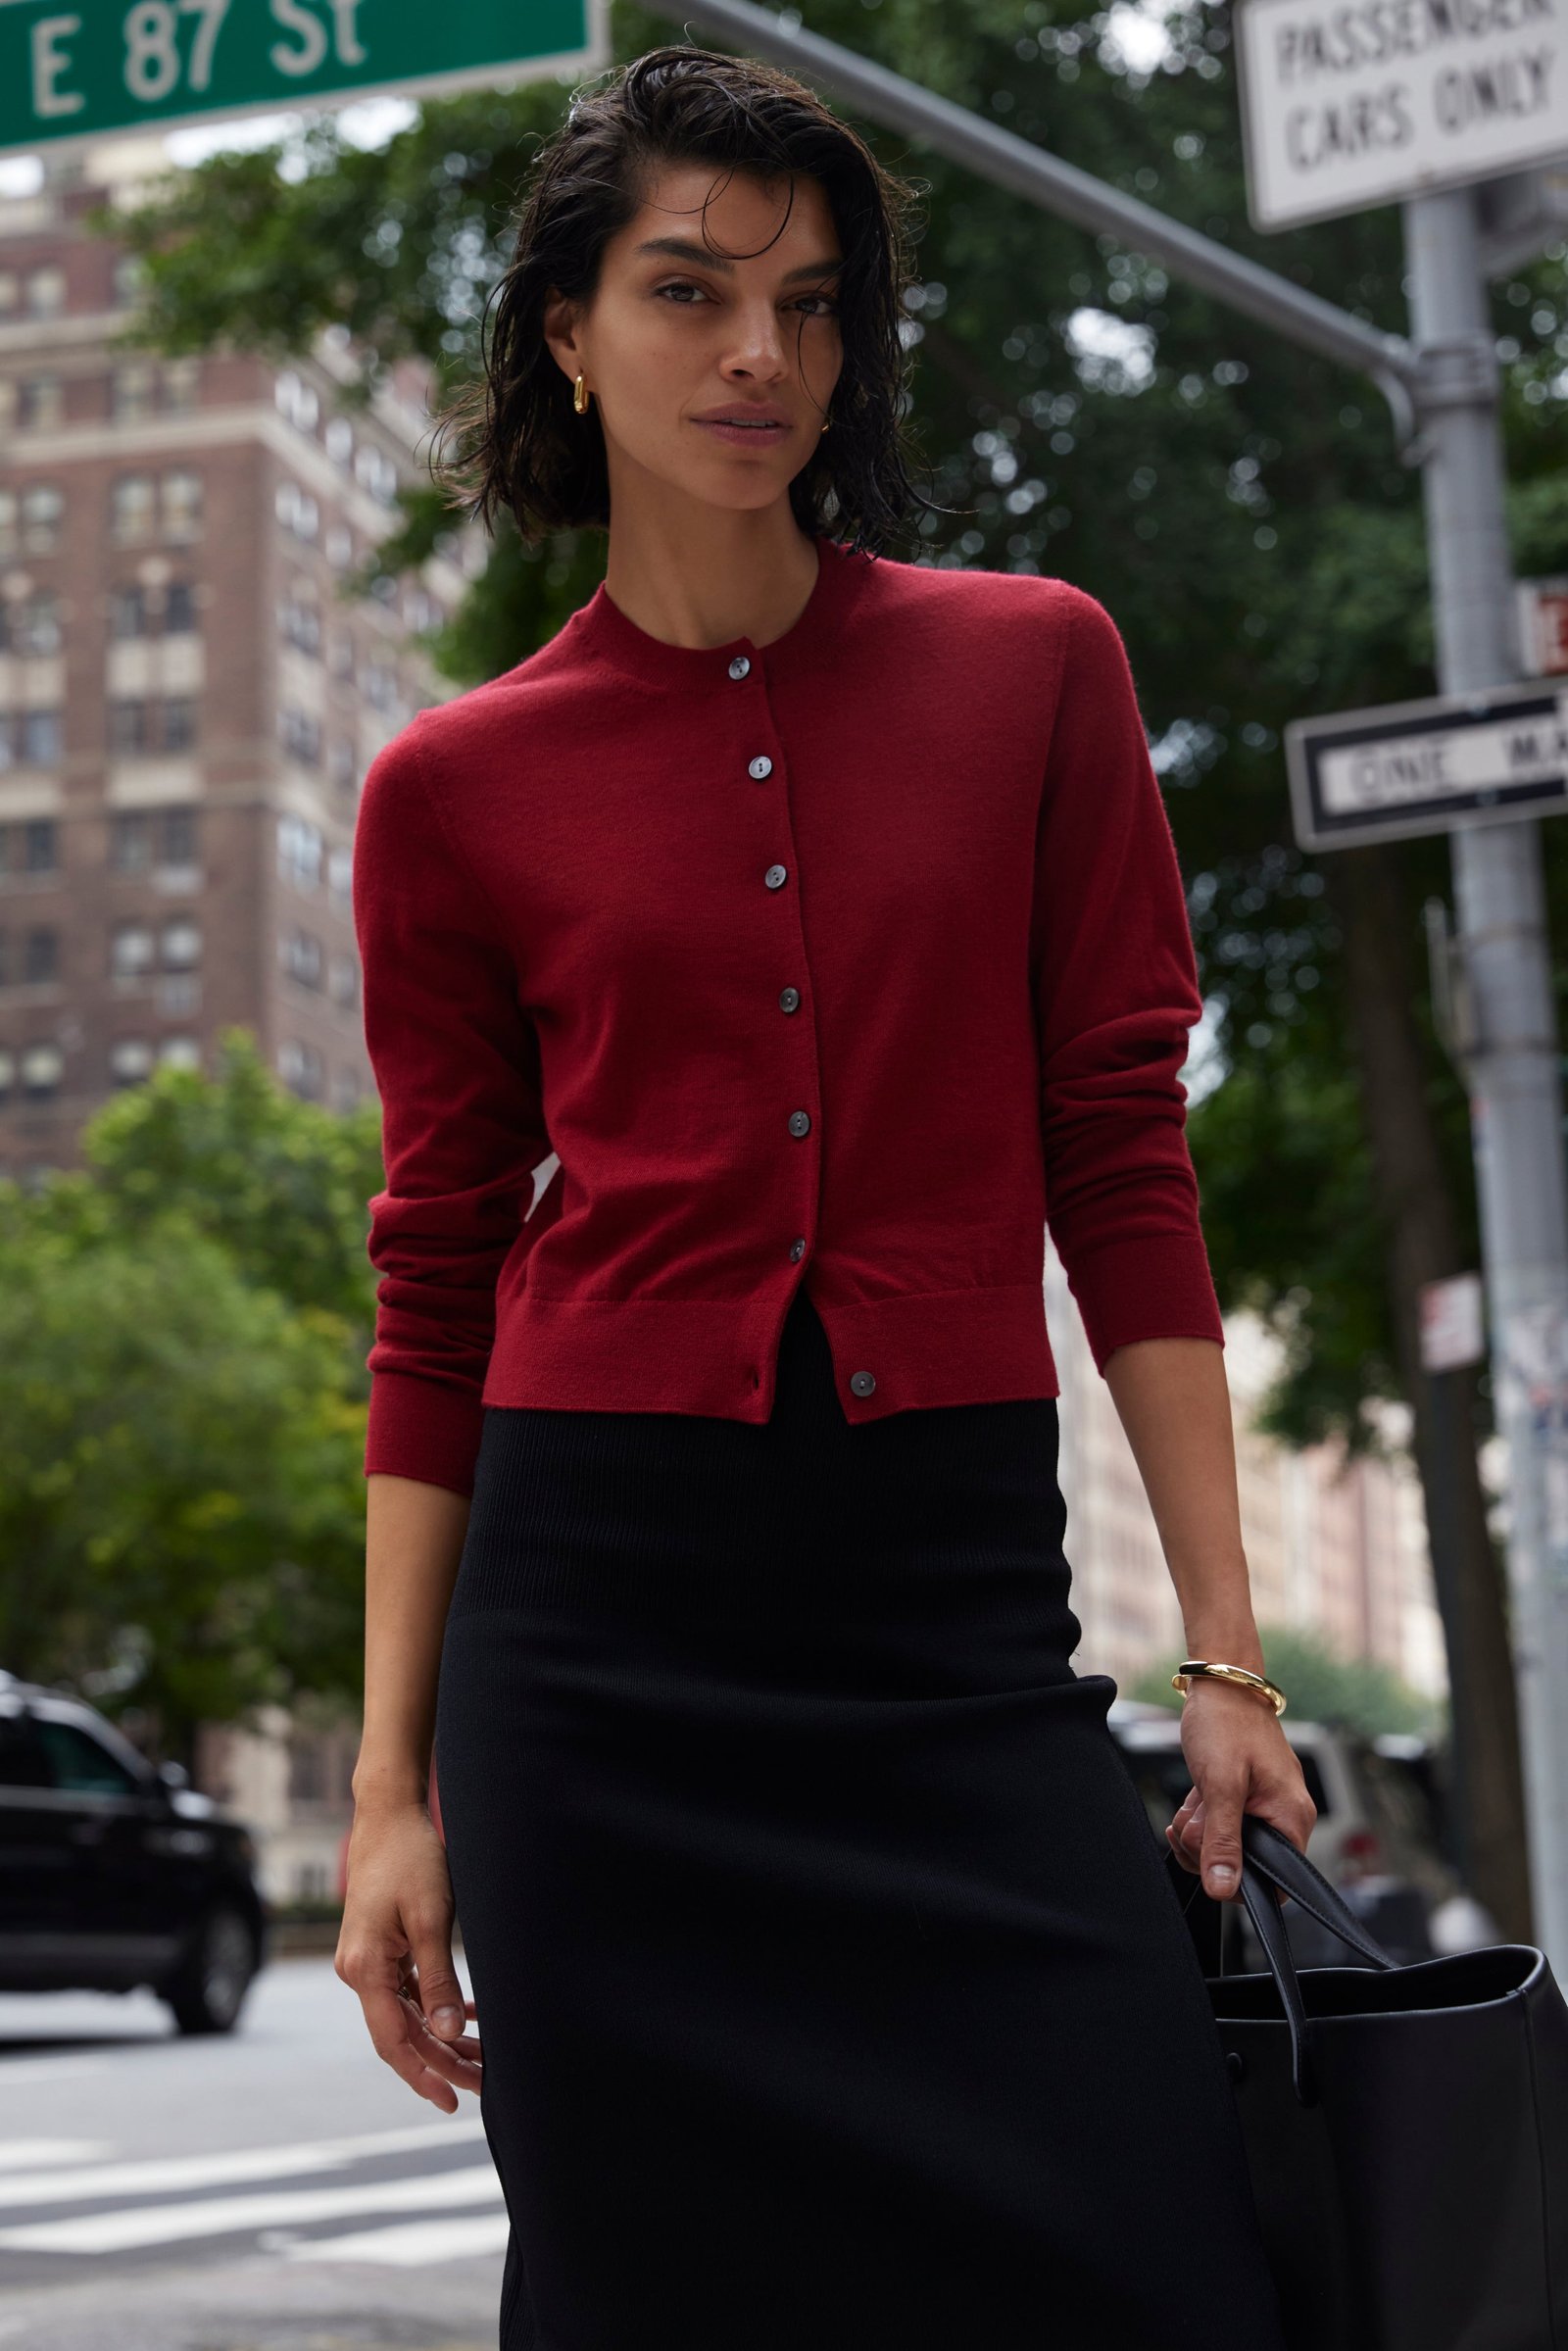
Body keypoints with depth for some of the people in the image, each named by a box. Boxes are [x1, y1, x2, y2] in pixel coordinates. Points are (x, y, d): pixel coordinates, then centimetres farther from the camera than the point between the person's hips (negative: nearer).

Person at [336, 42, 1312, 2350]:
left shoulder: (1033, 670, 5)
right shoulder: (459, 789, 4)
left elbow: (1123, 1171, 3)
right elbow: (439, 1294, 6)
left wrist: (1227, 1651, -2)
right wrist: (395, 1782, 4)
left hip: (959, 1604, 1)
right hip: (600, 1616, 0)